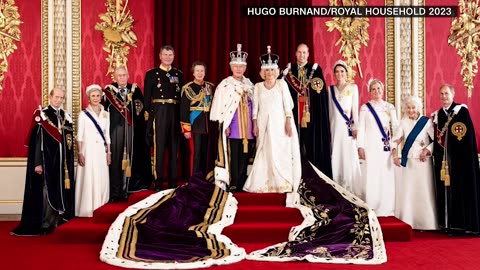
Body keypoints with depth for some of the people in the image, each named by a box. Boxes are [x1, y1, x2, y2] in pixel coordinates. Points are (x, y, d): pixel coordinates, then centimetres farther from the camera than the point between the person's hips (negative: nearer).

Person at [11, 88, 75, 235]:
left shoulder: (66, 117, 11)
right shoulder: (41, 115, -4)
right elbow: (36, 140, -8)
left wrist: (70, 162, 9)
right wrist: (38, 163, -14)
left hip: (63, 161, 5)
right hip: (47, 160, -5)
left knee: (62, 191, 7)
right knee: (47, 191, -3)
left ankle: (59, 221, 16)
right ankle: (45, 224, 5)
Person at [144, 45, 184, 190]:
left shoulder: (179, 74, 13)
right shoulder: (151, 73, 5)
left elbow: (182, 97, 11)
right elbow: (147, 97, 1)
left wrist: (182, 116, 2)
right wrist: (149, 114, -8)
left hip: (175, 114, 3)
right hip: (159, 112, -3)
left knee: (174, 147, 8)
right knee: (159, 146, -4)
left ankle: (173, 181, 17)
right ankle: (158, 181, 4)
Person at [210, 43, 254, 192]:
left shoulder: (249, 84, 14)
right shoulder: (225, 84, -1)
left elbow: (254, 104, 15)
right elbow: (219, 105, -4)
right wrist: (224, 124, -11)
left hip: (247, 124, 5)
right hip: (233, 124, -4)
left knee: (246, 153, 4)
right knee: (234, 154, -6)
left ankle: (242, 183, 11)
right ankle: (233, 183, 2)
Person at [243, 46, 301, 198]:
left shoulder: (282, 84, 1)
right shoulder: (258, 86, 6)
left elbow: (287, 104, 0)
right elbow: (255, 107, 6)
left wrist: (288, 122, -6)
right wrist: (255, 124, 0)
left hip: (279, 122, -1)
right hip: (264, 123, 2)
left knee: (280, 152, -2)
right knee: (264, 152, 3)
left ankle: (282, 183, 7)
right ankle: (264, 183, 10)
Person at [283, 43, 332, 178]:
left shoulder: (316, 69, 7)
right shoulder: (289, 70, 11)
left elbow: (322, 92, 2)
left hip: (312, 112, -1)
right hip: (295, 111, 1)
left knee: (313, 143, -1)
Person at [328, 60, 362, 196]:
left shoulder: (353, 87, 5)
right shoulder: (331, 89, 11)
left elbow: (355, 108, 1)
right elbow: (330, 110, 12)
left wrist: (355, 127, -5)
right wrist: (328, 128, 7)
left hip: (347, 126, -2)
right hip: (335, 125, 2)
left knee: (349, 156, -3)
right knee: (336, 156, 2)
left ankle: (351, 189, 4)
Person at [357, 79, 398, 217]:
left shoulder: (390, 107, 11)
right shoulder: (365, 108, 6)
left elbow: (396, 126, 7)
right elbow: (361, 128, 3)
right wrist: (360, 147, -5)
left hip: (386, 146, 2)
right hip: (371, 147, -2)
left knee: (387, 176, 0)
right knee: (372, 177, -3)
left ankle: (386, 208, 7)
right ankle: (371, 209, 2)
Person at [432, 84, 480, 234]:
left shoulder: (462, 110, -3)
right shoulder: (437, 115, 14)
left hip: (460, 157, -5)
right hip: (443, 159, 6)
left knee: (461, 189, -3)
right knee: (445, 190, 6)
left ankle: (464, 224, 4)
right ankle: (448, 224, 12)